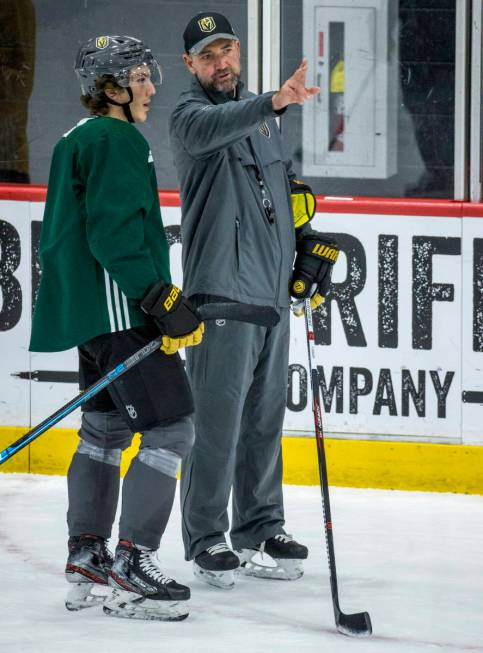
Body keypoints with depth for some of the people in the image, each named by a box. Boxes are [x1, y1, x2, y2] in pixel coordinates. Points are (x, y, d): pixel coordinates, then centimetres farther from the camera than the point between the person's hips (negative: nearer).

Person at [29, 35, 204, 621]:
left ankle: (86, 559, 21)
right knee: (169, 429, -11)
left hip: (87, 310, 11)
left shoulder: (77, 141, 19)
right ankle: (132, 570, -14)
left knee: (106, 428, 17)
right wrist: (163, 301, -22)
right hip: (117, 310, -11)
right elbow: (115, 235, -22)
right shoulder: (115, 140, -13)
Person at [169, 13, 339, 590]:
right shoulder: (190, 114, -6)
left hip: (273, 292, 7)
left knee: (264, 417, 11)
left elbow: (287, 183, 30)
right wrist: (274, 102, -46)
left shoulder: (260, 117, 18)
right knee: (218, 419, -8)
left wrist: (309, 242, 18)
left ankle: (259, 531, 19)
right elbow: (209, 130, -31)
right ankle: (206, 541, -4)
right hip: (222, 291, -7)